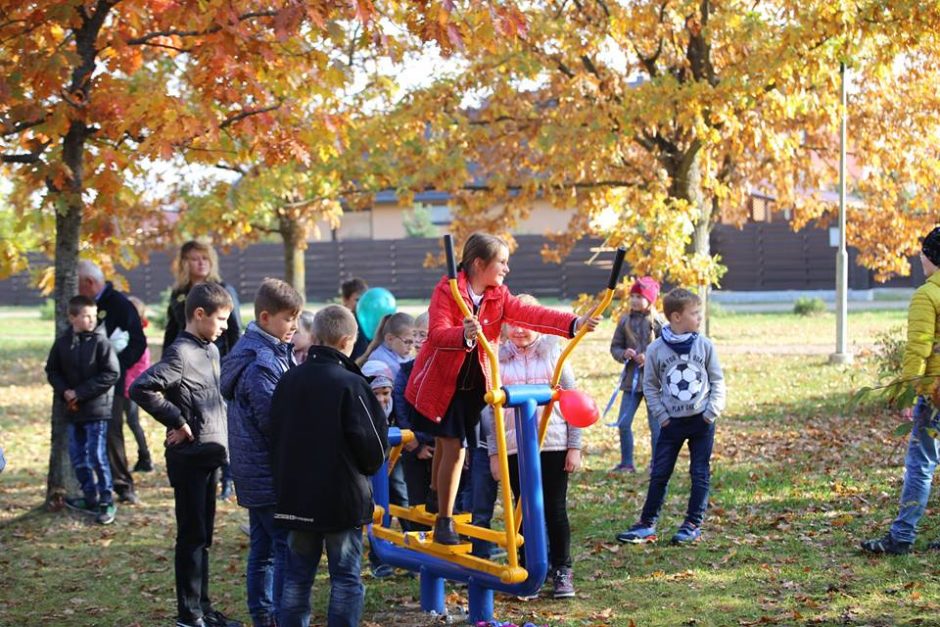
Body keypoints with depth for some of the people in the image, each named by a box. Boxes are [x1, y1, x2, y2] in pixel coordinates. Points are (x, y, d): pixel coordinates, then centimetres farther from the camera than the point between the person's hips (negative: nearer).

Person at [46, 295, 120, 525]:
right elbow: (52, 370, 12)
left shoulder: (100, 342, -12)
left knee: (97, 456, -6)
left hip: (97, 409, -5)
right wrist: (64, 391, -7)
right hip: (74, 410, 6)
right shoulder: (62, 342, 2)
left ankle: (107, 502, 4)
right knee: (78, 456, 11)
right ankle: (91, 499, 24)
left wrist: (81, 392, -15)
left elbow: (112, 373, -15)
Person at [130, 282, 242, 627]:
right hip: (190, 456, -8)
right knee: (192, 535, -2)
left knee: (203, 535, 14)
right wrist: (177, 421, -20)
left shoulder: (211, 350, 11)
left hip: (210, 454, 8)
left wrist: (221, 443, 12)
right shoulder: (180, 353, -16)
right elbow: (141, 388, -27)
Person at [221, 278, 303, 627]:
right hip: (271, 473, -10)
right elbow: (274, 420, -22)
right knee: (290, 547, -7)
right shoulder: (261, 362, -20)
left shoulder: (273, 353, 13)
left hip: (255, 473, 10)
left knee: (263, 546, 14)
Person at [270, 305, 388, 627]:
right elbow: (372, 446, -11)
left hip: (295, 497, 5)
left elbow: (275, 436, 10)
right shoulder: (351, 385, -15)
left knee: (296, 576, 11)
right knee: (346, 577, 4)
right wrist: (369, 468, 10)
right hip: (343, 500, -5)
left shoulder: (288, 381, 2)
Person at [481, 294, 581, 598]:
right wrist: (493, 452, 3)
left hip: (554, 445, -1)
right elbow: (490, 408, 7)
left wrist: (575, 446, -2)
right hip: (515, 448, 1)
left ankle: (562, 571, 10)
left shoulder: (553, 352, 1)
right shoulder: (499, 359, 4)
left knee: (555, 510, 2)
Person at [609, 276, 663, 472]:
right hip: (631, 379, 4)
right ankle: (626, 463, 18)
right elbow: (615, 347, 9)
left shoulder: (658, 323, -8)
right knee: (623, 423, 4)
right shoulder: (625, 321, 4)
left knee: (656, 425, 3)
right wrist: (624, 354, -11)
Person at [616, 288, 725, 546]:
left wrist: (712, 411, -7)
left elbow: (717, 381, 3)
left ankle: (693, 525, 11)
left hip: (701, 420, 0)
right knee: (659, 474, 3)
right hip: (672, 422, 0)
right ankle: (647, 524, 9)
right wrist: (661, 415, -4)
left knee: (700, 474, 2)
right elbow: (650, 385, 3)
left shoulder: (704, 345, -3)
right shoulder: (656, 349, -5)